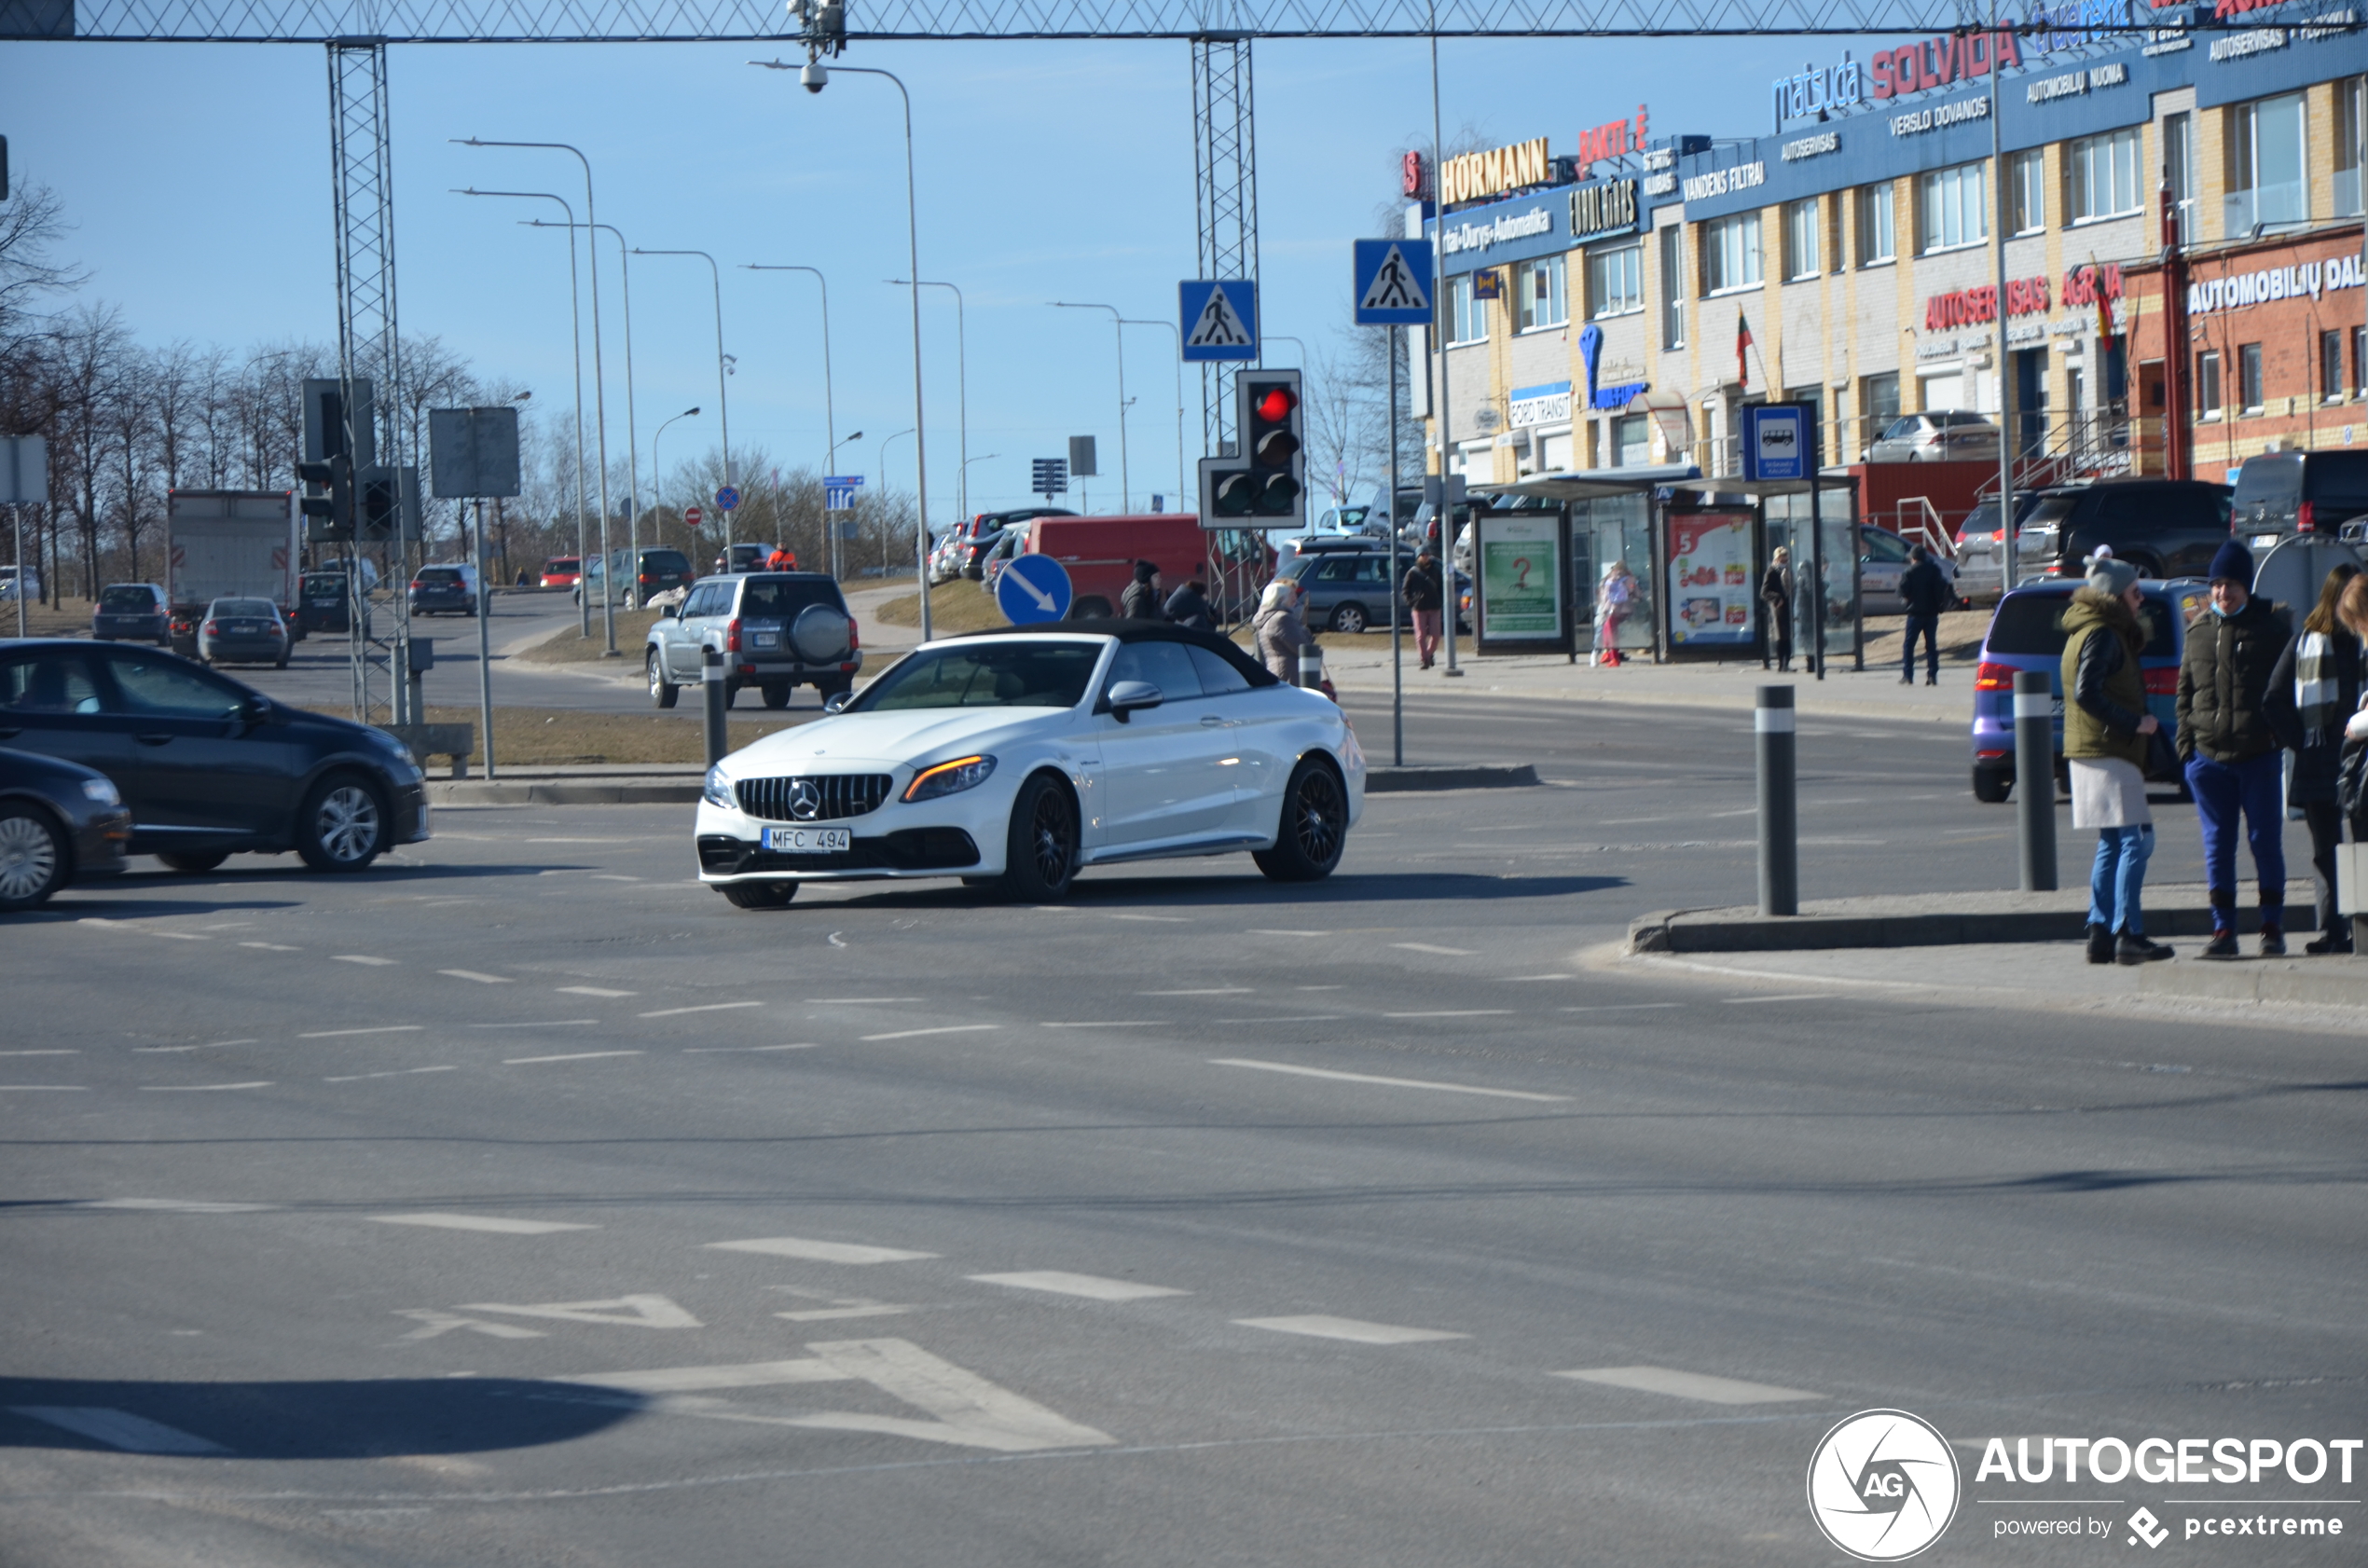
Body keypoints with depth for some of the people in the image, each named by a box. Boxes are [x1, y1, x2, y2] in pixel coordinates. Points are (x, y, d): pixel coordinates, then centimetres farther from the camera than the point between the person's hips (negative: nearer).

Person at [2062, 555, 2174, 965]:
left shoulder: (2107, 634, 19)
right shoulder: (2100, 636, -13)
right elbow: (2086, 693, -23)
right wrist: (2135, 723, -20)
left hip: (2096, 750, 11)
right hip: (2106, 752, -11)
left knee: (2112, 845, 12)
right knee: (2135, 840, -12)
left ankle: (2101, 935, 10)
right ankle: (2128, 935, -16)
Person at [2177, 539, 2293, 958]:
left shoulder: (2271, 626, 1)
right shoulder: (2199, 632, 11)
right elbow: (2185, 691, 14)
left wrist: (2281, 732, -7)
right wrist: (2185, 742, 5)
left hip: (2259, 754, -3)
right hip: (2209, 756, 3)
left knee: (2265, 841, 0)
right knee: (2217, 845, 4)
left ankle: (2273, 927, 8)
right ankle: (2223, 929, 9)